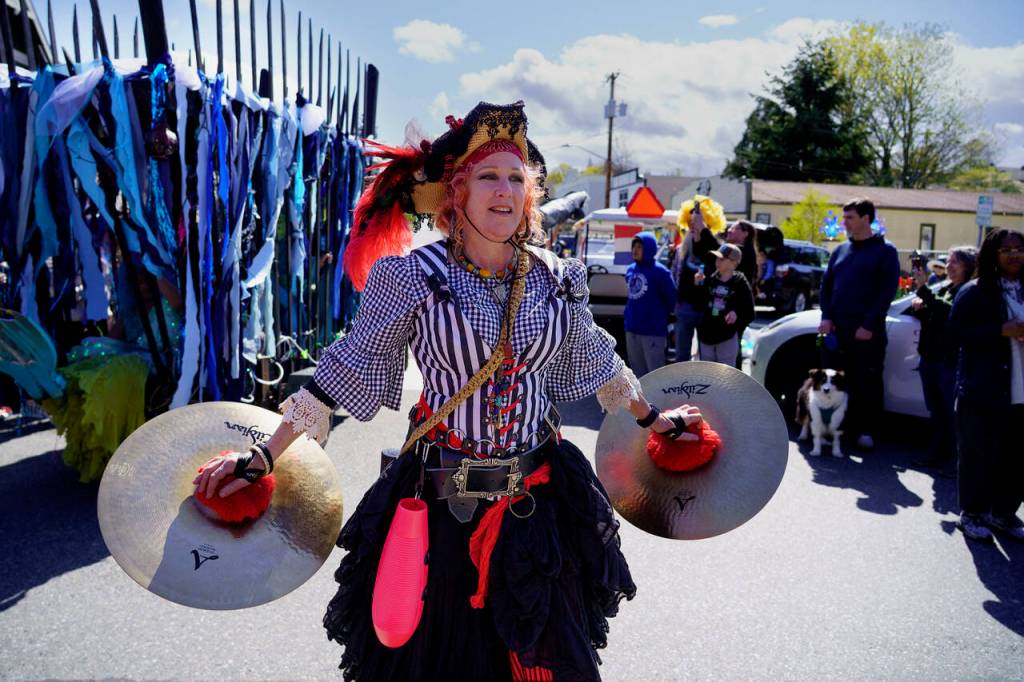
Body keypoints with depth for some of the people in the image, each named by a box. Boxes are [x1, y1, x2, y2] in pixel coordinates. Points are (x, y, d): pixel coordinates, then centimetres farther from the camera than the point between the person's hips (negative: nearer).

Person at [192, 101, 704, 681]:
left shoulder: (557, 279, -1)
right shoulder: (412, 277, -12)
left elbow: (598, 360, 15)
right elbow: (342, 371, -7)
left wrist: (654, 420, 26)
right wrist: (264, 457, -6)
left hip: (541, 502, 3)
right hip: (443, 503, -2)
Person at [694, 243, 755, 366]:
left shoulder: (740, 283, -6)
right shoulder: (710, 279, 5)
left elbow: (749, 313, -6)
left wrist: (737, 314, -25)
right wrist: (697, 285, -7)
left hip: (727, 337, -4)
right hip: (707, 334, 5)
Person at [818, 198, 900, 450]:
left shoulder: (885, 251, -1)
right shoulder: (840, 251, 14)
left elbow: (887, 291, -7)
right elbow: (826, 285, 13)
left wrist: (869, 325, -14)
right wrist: (826, 317, -2)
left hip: (868, 332, -5)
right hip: (836, 330, 5)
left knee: (868, 383, 1)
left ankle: (866, 431, 9)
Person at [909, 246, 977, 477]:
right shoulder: (944, 289, 17)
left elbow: (948, 312, -26)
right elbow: (931, 318, 24)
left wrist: (924, 289, -25)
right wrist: (919, 307, 4)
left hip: (951, 361, -8)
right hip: (930, 358, 8)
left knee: (952, 412, -4)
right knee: (936, 411, 15)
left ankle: (955, 460, 4)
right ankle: (938, 453, 24)